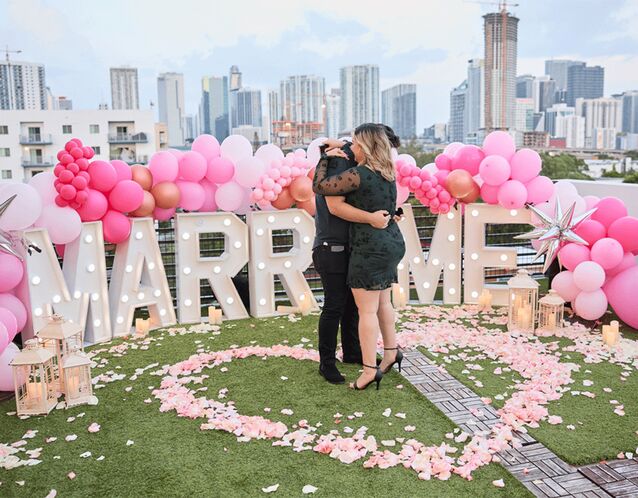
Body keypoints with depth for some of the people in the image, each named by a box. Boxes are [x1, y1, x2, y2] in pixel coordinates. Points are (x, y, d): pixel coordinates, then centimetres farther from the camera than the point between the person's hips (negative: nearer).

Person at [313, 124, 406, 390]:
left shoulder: (358, 175, -18)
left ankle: (370, 370, 2)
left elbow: (319, 186, -12)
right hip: (392, 242, 9)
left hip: (370, 248, -9)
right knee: (382, 302, 21)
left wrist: (325, 157, 3)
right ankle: (391, 351, 33)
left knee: (366, 310, -3)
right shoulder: (387, 172, 8)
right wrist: (341, 153, 17)